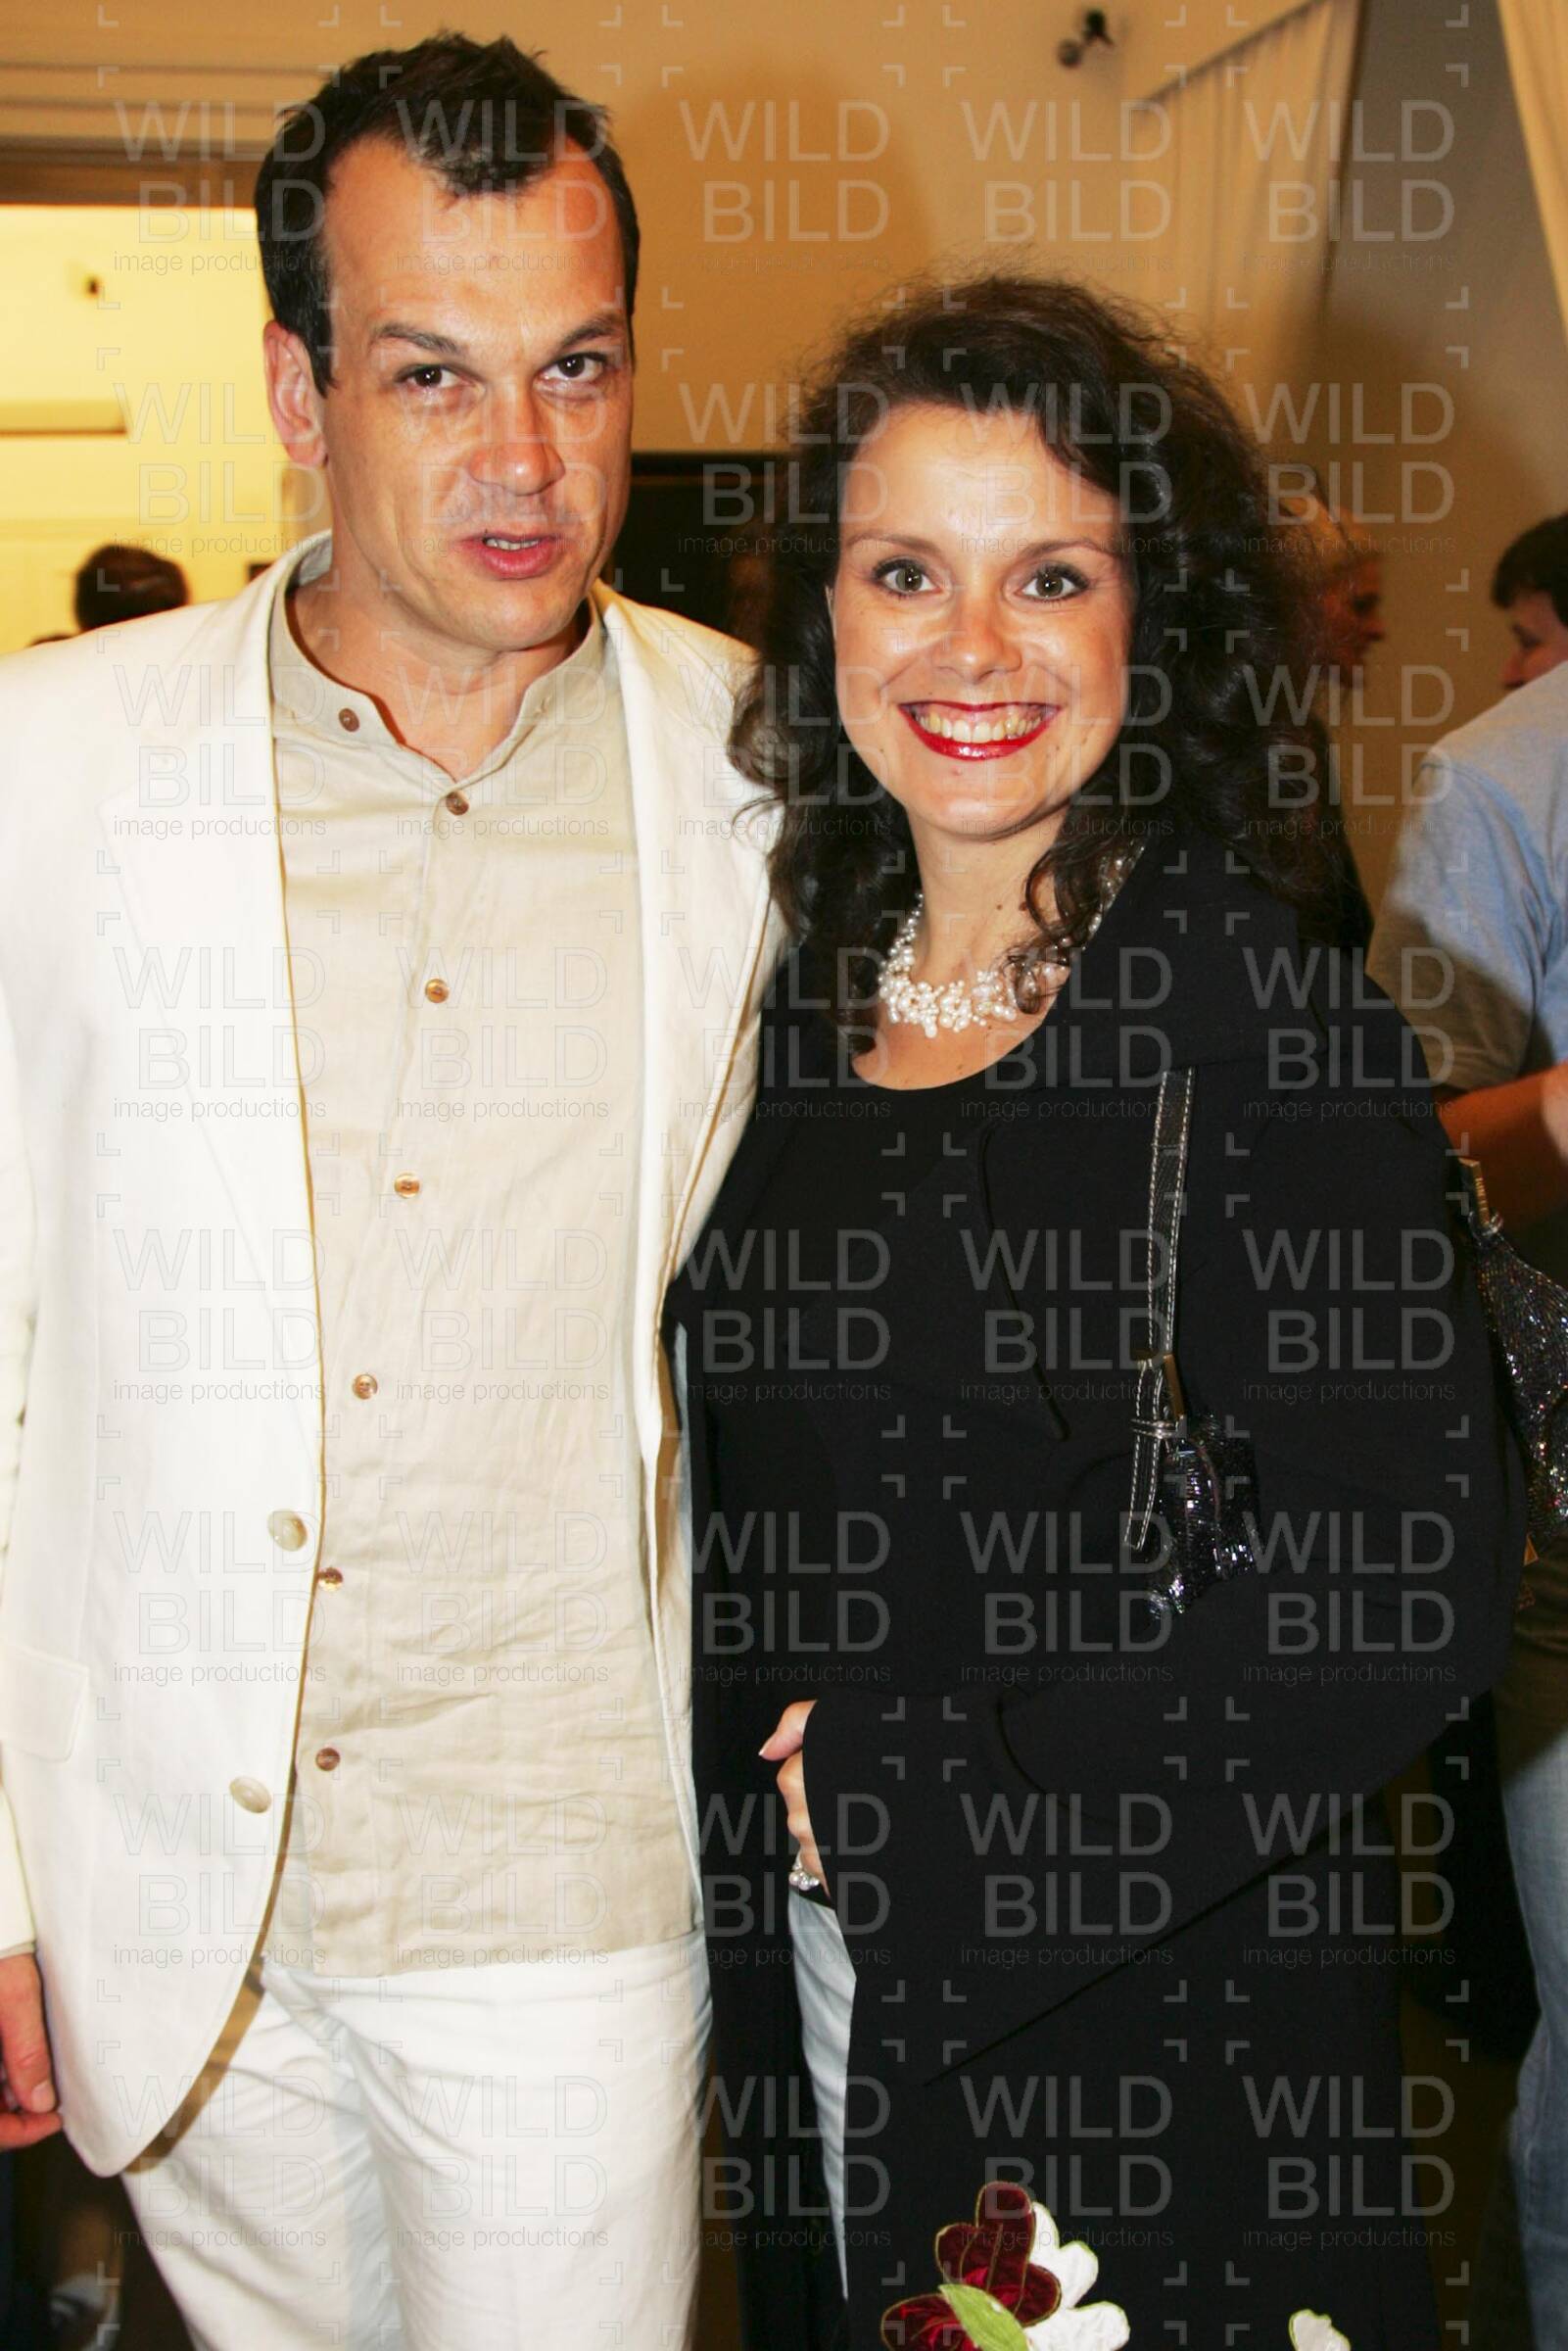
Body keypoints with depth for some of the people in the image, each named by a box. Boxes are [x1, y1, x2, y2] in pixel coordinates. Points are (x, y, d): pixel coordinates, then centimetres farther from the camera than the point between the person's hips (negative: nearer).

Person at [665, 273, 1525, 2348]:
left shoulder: (1259, 1004, -18)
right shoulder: (816, 985, 1)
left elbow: (1416, 1591, -21)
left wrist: (928, 1781, -17)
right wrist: (771, 1805, 1)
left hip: (1152, 2029, -5)